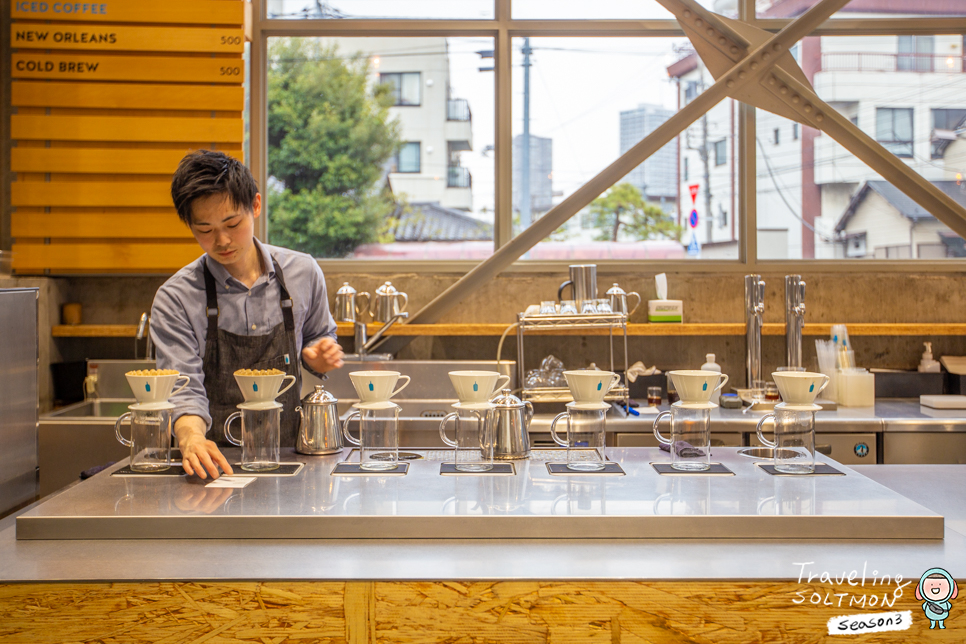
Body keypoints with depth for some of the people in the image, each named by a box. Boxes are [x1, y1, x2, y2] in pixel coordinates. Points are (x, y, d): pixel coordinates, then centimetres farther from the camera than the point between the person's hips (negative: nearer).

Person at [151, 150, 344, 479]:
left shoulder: (303, 273, 3)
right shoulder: (175, 299, -5)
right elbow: (184, 389, -12)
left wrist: (318, 358, -4)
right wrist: (191, 439, -32)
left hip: (288, 452, 0)